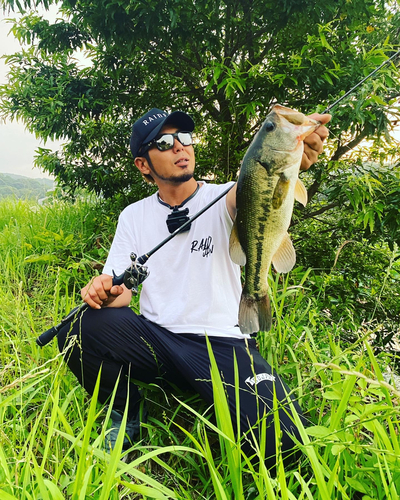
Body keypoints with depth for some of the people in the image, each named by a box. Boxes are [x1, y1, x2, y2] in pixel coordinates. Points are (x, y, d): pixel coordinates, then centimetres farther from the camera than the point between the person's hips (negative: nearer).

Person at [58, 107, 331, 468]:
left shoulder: (220, 200, 0)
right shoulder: (133, 215, 10)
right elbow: (120, 290, 5)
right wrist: (104, 290, -21)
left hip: (221, 340, -3)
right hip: (153, 339, 3)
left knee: (280, 439, -25)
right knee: (79, 331, -26)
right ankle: (126, 414, 5)